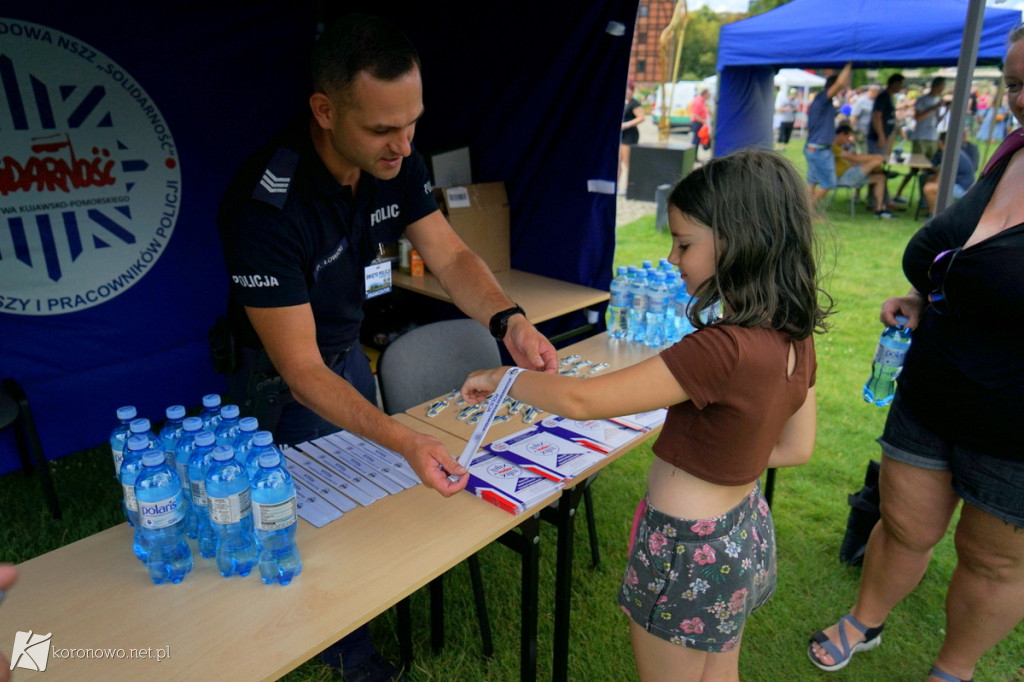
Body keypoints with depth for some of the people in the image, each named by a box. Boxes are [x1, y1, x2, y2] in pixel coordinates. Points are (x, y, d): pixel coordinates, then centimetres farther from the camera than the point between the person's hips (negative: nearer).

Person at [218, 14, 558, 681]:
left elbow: (452, 258, -11)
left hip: (349, 354, 6)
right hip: (282, 378, -6)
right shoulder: (265, 204, -36)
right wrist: (404, 440, -45)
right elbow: (301, 371, -34)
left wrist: (509, 319, -31)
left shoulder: (397, 163, -16)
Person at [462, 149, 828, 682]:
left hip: (690, 555, -7)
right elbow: (797, 448, 6)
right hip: (747, 534, 8)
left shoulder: (723, 349, -33)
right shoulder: (796, 337, -7)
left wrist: (502, 377, -15)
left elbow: (581, 401, -30)